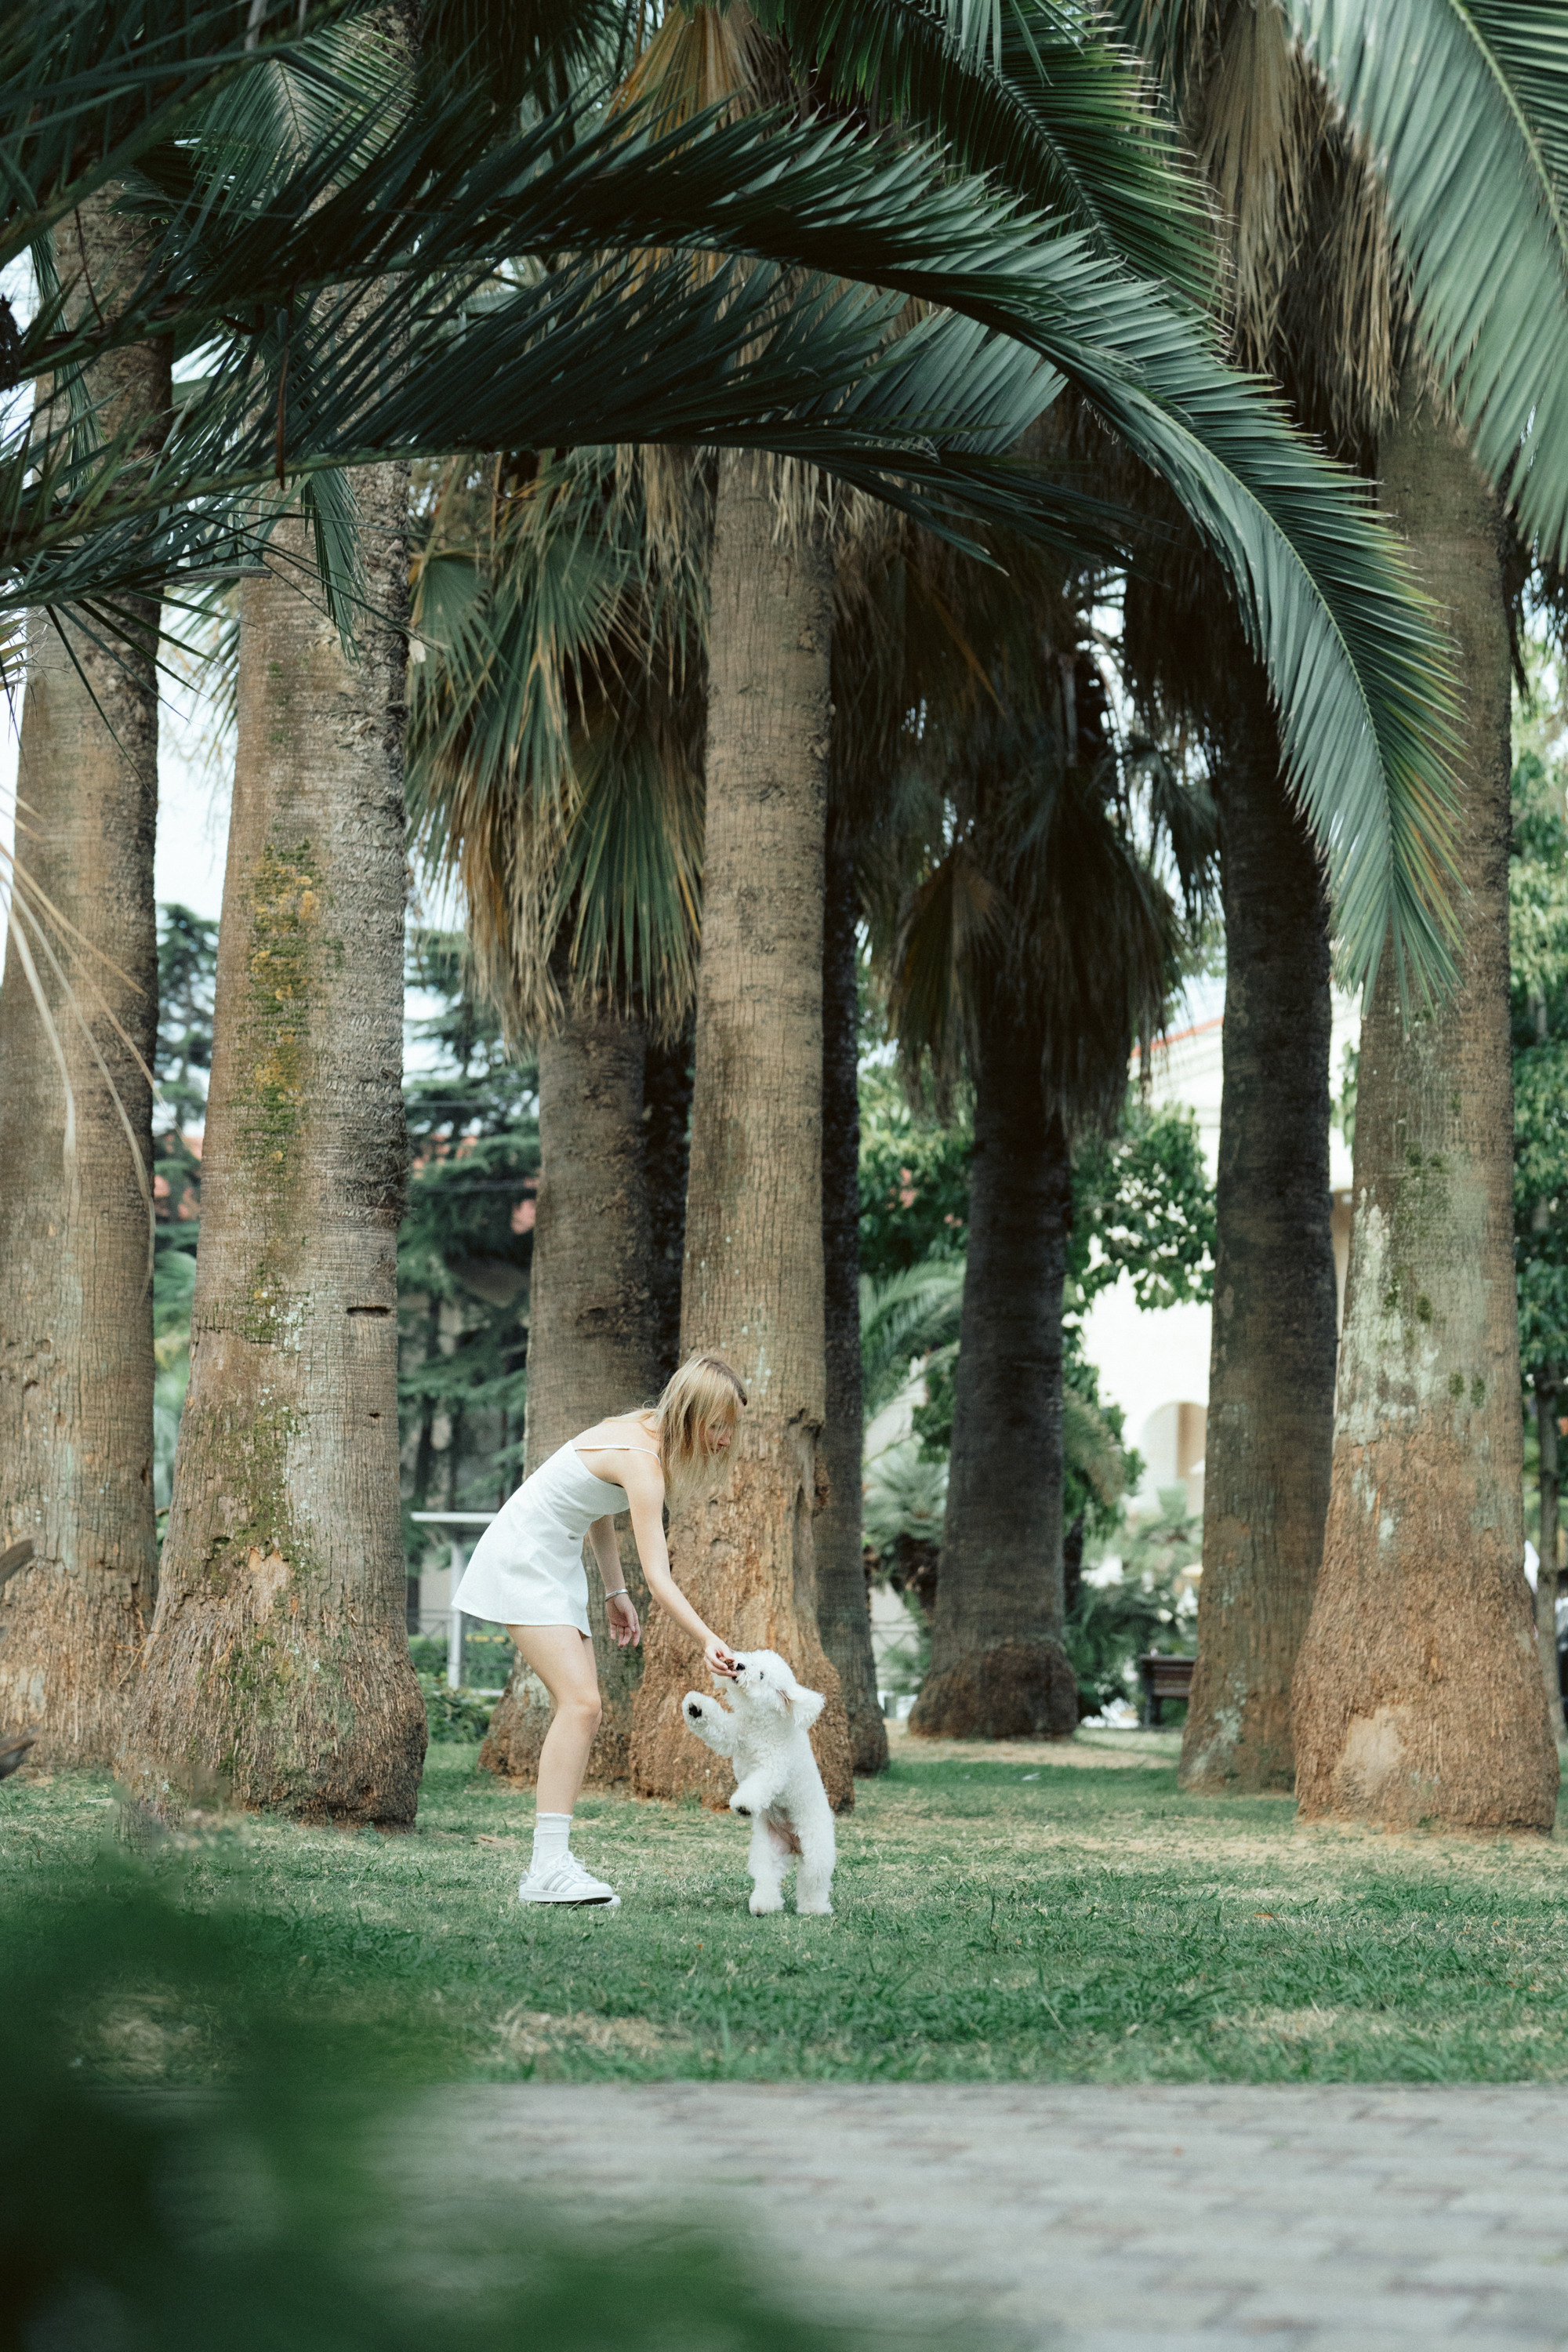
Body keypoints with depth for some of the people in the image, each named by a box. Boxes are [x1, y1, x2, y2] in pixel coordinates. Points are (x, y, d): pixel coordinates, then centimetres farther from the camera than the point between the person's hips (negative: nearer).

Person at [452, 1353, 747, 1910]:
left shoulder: (640, 1432, 5)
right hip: (520, 1562, -10)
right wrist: (708, 1641, -41)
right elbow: (659, 1578, -30)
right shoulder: (642, 1461, -24)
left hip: (555, 1565, 10)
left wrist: (615, 1592, 13)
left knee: (579, 1708, 4)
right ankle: (548, 1868, -26)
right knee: (579, 1702, -21)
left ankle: (550, 1864, 4)